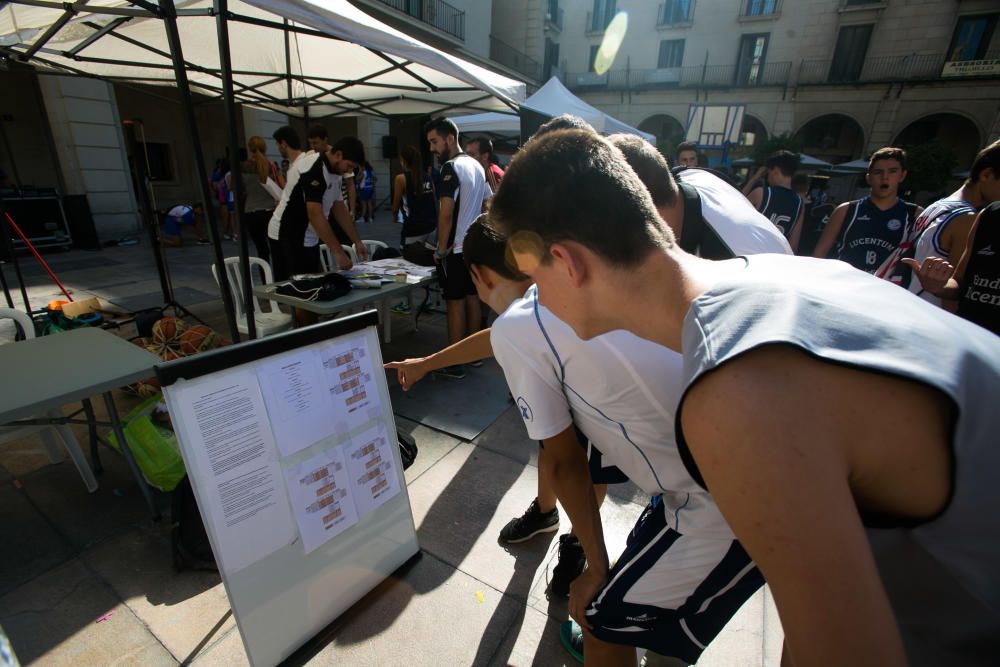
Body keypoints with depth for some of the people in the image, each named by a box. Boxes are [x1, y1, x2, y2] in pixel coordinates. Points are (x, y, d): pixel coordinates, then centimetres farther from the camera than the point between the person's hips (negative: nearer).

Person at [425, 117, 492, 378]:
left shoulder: (450, 168, -15)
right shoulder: (477, 166, 12)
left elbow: (446, 213, -21)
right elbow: (487, 205, 17)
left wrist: (441, 249, -13)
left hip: (456, 248, -8)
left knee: (455, 302, -2)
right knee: (472, 297, 13)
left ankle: (454, 362, 6)